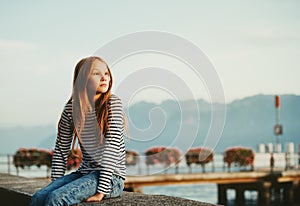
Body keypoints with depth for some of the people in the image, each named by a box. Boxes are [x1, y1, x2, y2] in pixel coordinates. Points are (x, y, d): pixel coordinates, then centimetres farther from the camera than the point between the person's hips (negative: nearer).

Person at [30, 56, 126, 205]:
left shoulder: (113, 103, -9)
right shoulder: (71, 108, 4)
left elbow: (112, 146, -17)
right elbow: (61, 149, 10)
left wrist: (101, 191, -23)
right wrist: (56, 183, 0)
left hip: (111, 176, -5)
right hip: (84, 172, 5)